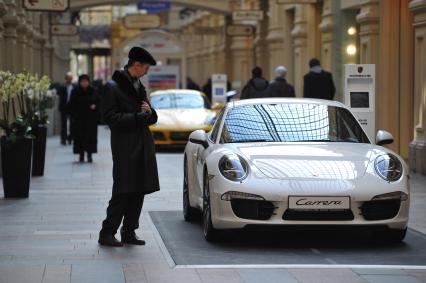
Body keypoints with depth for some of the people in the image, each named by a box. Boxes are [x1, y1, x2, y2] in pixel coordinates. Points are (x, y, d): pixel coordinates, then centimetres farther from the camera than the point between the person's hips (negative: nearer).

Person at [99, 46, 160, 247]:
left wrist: (149, 112, -2)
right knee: (122, 192, -8)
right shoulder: (113, 87, -6)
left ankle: (129, 232, 15)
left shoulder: (139, 87, 18)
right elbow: (110, 117, -13)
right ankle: (107, 233, -1)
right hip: (125, 149, -7)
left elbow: (152, 118, 22)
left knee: (138, 192, 7)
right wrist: (138, 117, -15)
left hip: (143, 148, 8)